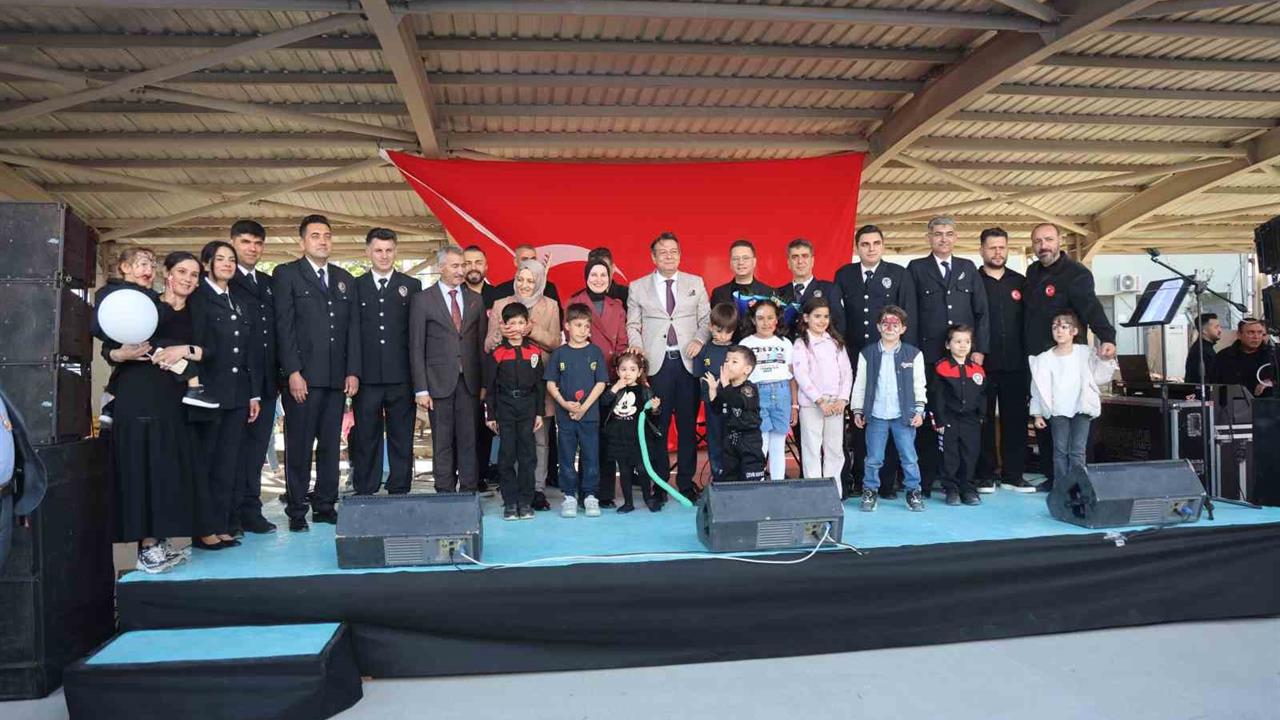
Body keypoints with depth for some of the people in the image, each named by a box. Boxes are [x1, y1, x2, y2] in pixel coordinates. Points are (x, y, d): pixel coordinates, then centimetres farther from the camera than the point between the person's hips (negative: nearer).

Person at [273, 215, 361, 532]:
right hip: (303, 377, -4)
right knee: (299, 446, 1)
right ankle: (296, 511, 9)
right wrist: (293, 372, -13)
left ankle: (325, 506, 17)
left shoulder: (345, 279, 17)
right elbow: (284, 326, -6)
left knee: (330, 445, 8)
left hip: (337, 378, 5)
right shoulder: (286, 274, 2)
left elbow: (352, 327, 13)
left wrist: (353, 371, 4)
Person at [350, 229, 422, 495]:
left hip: (401, 376, 0)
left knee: (402, 439, 5)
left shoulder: (411, 286, 8)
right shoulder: (355, 286, 9)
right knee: (366, 439, 5)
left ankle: (399, 493, 13)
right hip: (367, 376, 0)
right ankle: (364, 495, 13)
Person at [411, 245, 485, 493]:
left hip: (469, 382, 3)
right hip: (439, 382, -2)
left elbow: (481, 343, 11)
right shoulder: (422, 300, 1)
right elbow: (416, 348, -1)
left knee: (469, 440, 3)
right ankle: (445, 493, 11)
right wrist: (421, 389, -7)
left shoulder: (475, 299, 11)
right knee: (443, 443, 3)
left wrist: (484, 383, 4)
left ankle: (469, 492, 10)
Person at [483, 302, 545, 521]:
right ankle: (510, 502, 9)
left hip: (527, 406, 2)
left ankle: (525, 502, 11)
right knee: (506, 455, 1)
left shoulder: (534, 351, 5)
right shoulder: (496, 353, -1)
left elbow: (539, 384, 9)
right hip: (505, 407, -1)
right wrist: (490, 415, -1)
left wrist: (539, 412, 5)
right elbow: (489, 386, 1)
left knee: (527, 454, 3)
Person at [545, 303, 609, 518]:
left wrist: (584, 407, -10)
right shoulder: (559, 353, 2)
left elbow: (601, 383, -2)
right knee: (566, 456, 6)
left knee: (591, 455, 4)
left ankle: (590, 496, 15)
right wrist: (564, 403, -13)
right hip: (564, 414, 0)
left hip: (590, 414, 0)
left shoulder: (595, 352, 1)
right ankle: (569, 496, 16)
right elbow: (550, 383, 2)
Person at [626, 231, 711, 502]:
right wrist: (638, 350, -5)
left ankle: (686, 482, 13)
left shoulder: (696, 283, 13)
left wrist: (699, 339, -7)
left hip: (688, 362, 1)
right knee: (657, 426, -1)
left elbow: (706, 318, 11)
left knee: (688, 426, 4)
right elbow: (632, 325, 10)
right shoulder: (638, 287, 11)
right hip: (656, 364, -1)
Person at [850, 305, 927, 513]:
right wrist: (857, 410, 3)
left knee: (909, 457, 5)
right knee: (873, 459, 5)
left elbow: (919, 385, 4)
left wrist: (919, 410, -1)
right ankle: (869, 492, 18)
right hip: (876, 416, 0)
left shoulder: (913, 354, 2)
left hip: (904, 415, 0)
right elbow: (859, 384, 5)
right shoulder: (867, 354, 3)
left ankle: (914, 492, 18)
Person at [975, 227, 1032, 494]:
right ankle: (985, 474, 9)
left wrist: (1028, 355, 4)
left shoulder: (1020, 282, 12)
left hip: (1015, 363, 3)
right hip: (982, 362, -3)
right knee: (984, 420, 2)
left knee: (1015, 419, 5)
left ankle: (1013, 474, 14)